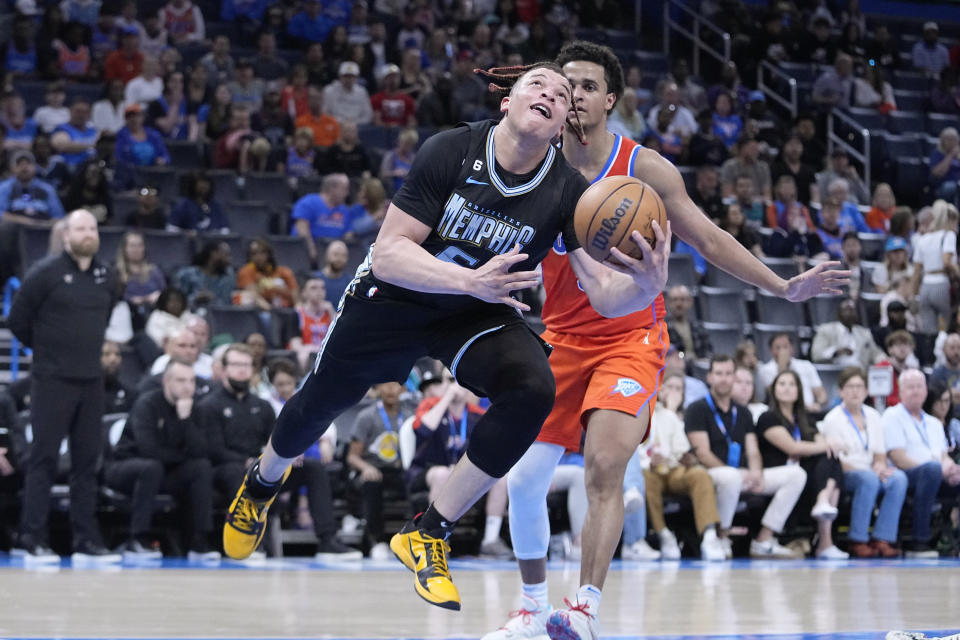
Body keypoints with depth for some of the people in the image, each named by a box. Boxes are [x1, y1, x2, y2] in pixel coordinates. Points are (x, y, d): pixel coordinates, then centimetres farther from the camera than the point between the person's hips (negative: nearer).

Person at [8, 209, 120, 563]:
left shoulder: (106, 277, 7)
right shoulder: (45, 273, -9)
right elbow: (18, 319, -3)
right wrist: (47, 348, 7)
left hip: (92, 380, 5)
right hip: (53, 379, -5)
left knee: (87, 460, 7)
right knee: (44, 457, -4)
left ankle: (86, 540, 11)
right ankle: (32, 537, 0)